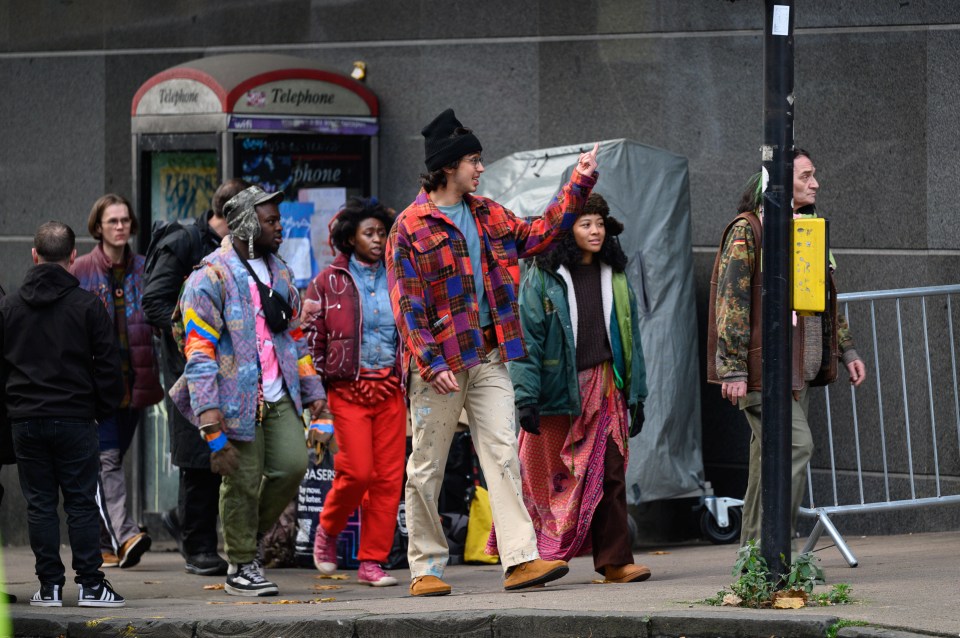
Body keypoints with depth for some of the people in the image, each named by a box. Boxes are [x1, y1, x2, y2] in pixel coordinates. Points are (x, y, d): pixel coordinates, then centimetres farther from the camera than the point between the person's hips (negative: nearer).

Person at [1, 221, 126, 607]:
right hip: (75, 420, -2)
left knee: (40, 505, 6)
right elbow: (109, 364, -4)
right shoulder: (87, 305, -4)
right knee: (81, 504, 2)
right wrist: (104, 410, 6)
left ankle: (50, 586, 5)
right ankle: (90, 585, 0)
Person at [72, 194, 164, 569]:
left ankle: (103, 544, 16)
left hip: (134, 378, 4)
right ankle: (124, 535, -27)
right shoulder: (82, 271, 1)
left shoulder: (143, 270, 11)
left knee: (115, 457, 10)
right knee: (107, 459, -15)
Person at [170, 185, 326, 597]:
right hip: (238, 399, -6)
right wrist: (210, 421, -19)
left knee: (293, 464, -7)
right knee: (243, 482, -1)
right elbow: (199, 350, -13)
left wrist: (312, 389, 16)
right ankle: (240, 567, 14)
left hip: (278, 396, 6)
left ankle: (250, 536, 17)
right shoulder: (211, 277, -9)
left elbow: (295, 334, 24)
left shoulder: (279, 273, 15)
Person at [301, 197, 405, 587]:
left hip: (391, 389, 3)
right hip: (348, 389, -3)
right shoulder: (329, 282, 2)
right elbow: (311, 335, 4)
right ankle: (327, 530, 17)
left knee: (389, 475, -2)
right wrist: (320, 386, -2)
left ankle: (372, 562, 4)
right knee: (358, 471, -11)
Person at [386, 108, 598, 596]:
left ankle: (520, 560, -13)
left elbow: (538, 234, 25)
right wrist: (432, 363, -18)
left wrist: (579, 184, 21)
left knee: (503, 455, -6)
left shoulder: (487, 216, 13)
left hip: (488, 357, 5)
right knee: (427, 468, 2)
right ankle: (425, 568, 10)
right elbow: (407, 303, -10)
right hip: (439, 361, -5)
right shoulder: (411, 226, -6)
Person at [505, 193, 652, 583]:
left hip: (605, 387, 3)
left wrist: (636, 394, 12)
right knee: (551, 477, 3)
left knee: (609, 474, -4)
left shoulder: (614, 275, 12)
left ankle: (614, 561, -6)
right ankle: (534, 558, 14)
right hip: (559, 390, -3)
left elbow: (630, 336, 16)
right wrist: (526, 397, -14)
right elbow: (527, 337, -7)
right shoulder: (543, 277, -3)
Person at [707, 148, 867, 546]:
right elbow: (731, 300, -13)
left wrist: (846, 351, 22)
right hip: (763, 366, -9)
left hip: (798, 368, 9)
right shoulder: (748, 230, -8)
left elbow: (825, 304, 29)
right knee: (796, 445, -17)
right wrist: (733, 369, -19)